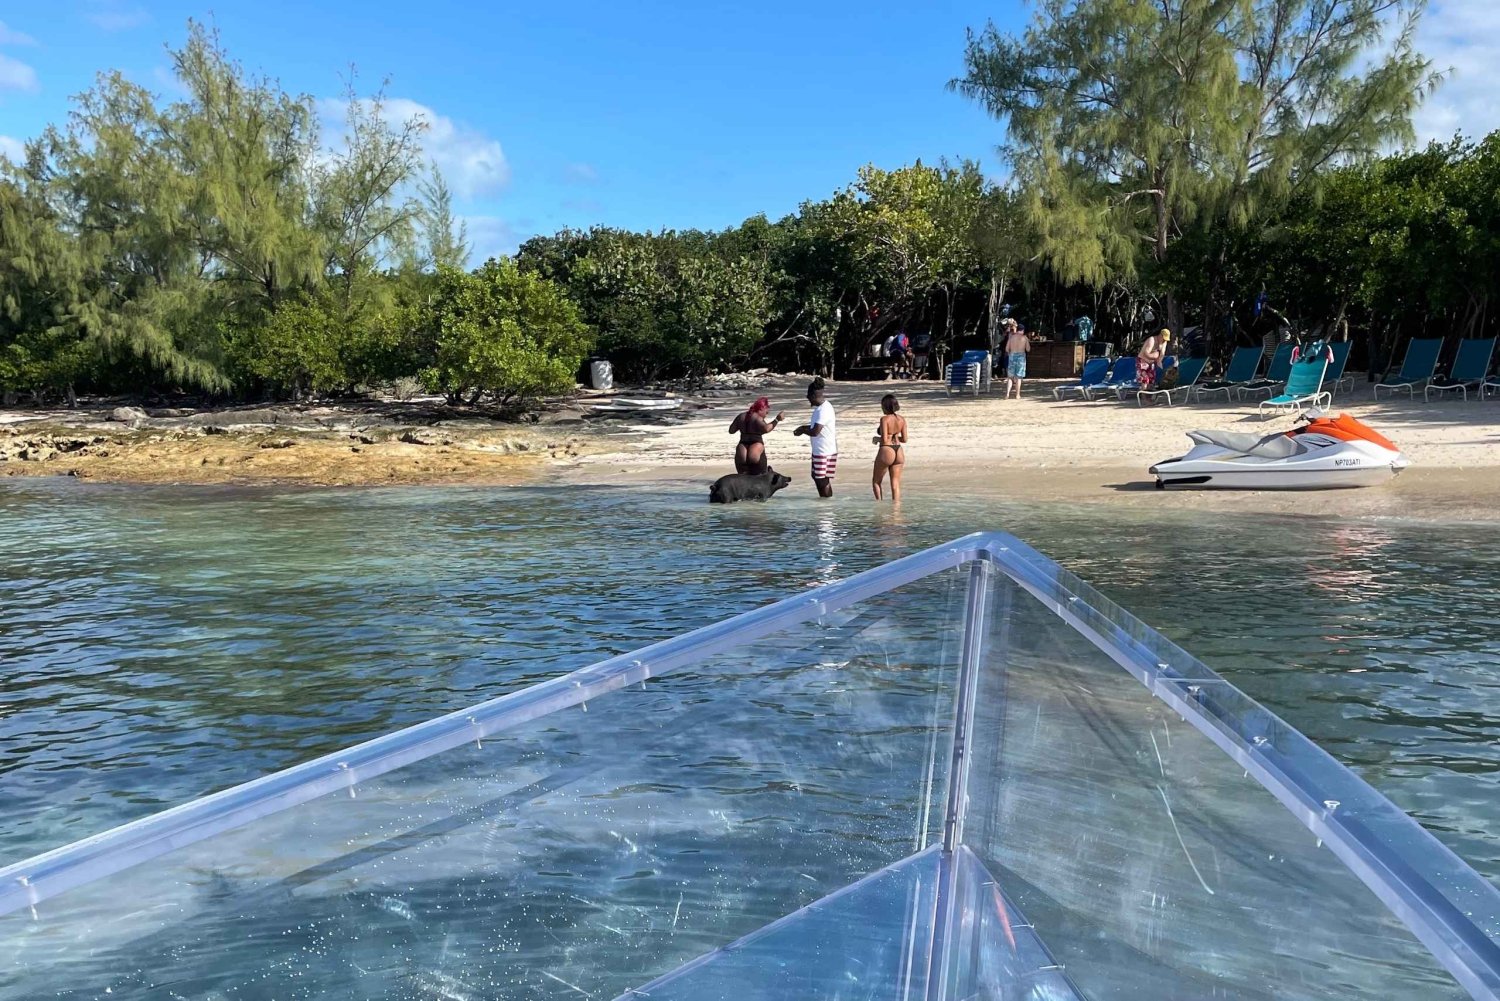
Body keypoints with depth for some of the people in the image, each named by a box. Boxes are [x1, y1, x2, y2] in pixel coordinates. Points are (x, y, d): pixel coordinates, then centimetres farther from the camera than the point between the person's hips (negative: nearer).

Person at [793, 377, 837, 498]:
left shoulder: (824, 410, -22)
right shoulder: (821, 407, 9)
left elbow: (815, 432, -25)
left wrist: (802, 431, -8)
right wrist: (804, 427, 9)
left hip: (825, 452, -10)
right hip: (819, 450, 10)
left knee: (823, 480, 0)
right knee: (817, 477, 18)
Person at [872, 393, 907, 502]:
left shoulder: (884, 419, -14)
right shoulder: (902, 419, 3)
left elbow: (884, 440, -18)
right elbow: (904, 440, 6)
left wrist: (877, 439, 2)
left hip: (886, 451, -6)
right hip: (899, 452, 6)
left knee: (876, 481, 14)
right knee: (895, 484, 9)